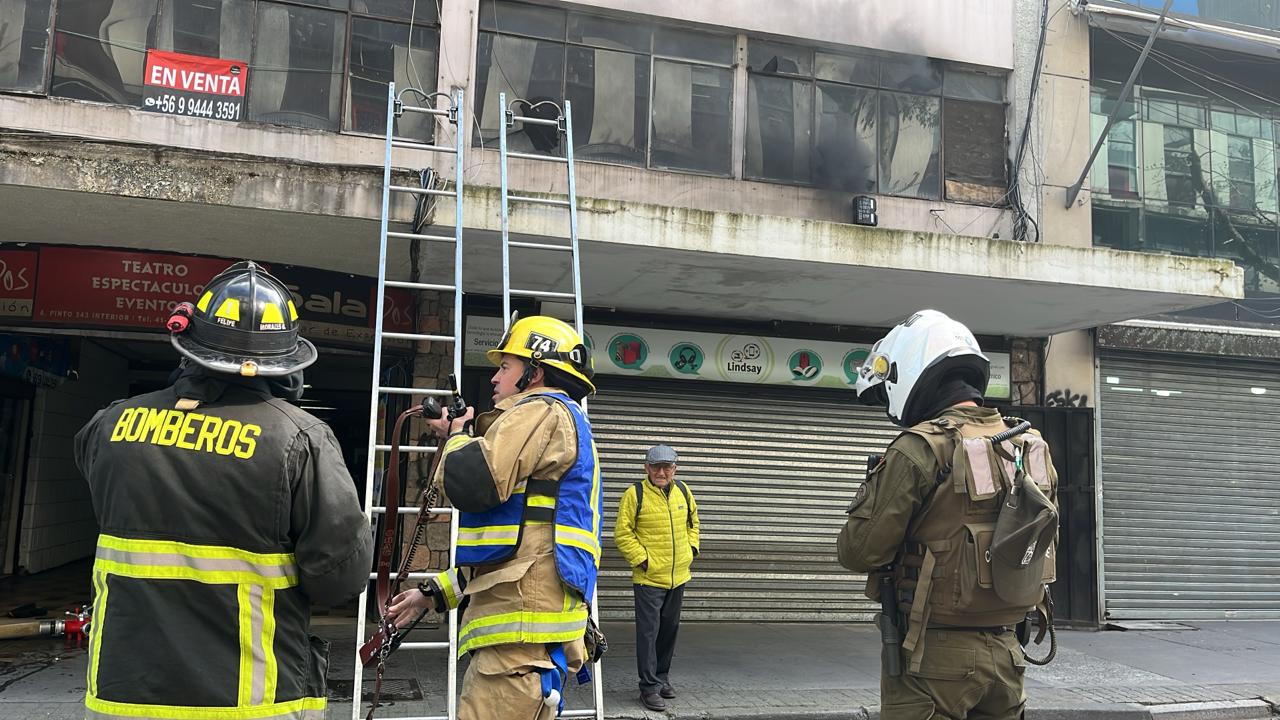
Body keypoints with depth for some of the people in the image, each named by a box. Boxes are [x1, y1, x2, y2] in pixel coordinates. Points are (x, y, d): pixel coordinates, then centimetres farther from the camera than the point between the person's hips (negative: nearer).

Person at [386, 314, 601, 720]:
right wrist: (435, 594, 26)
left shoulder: (542, 411, -6)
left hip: (523, 630, -11)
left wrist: (457, 436, 1)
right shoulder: (558, 424, 27)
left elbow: (472, 483, -21)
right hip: (517, 627, 11)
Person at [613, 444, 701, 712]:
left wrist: (691, 549, 9)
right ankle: (649, 688, 7)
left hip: (678, 577, 6)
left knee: (670, 630, 17)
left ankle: (662, 677, 33)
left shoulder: (683, 491, 4)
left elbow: (692, 522, 20)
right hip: (648, 579, -6)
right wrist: (641, 559, -15)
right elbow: (622, 533, -10)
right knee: (648, 633, -2)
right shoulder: (635, 494, -13)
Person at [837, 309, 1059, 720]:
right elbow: (1042, 544, 15)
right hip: (1005, 652, 7)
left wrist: (869, 490, 2)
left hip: (934, 655, -7)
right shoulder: (1030, 448, 5)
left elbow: (859, 552, -14)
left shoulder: (919, 450, -18)